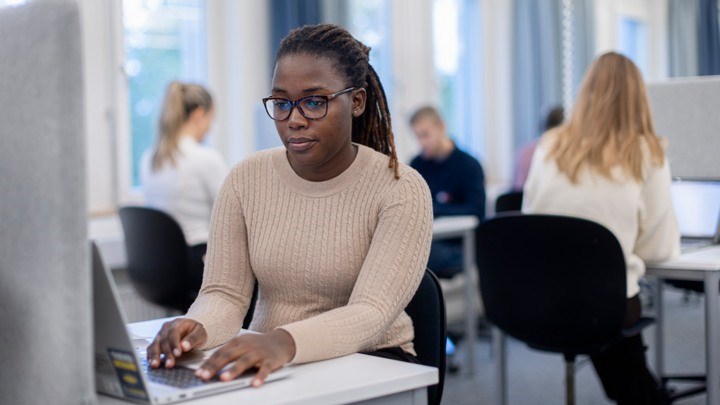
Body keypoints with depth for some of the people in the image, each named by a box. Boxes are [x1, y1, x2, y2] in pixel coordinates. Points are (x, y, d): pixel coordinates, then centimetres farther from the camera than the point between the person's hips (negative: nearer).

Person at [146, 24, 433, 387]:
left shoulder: (401, 190, -12)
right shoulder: (246, 180, 1)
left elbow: (372, 313, -23)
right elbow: (225, 292, -3)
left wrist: (284, 341, -43)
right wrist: (199, 327, -29)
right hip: (267, 366, 3)